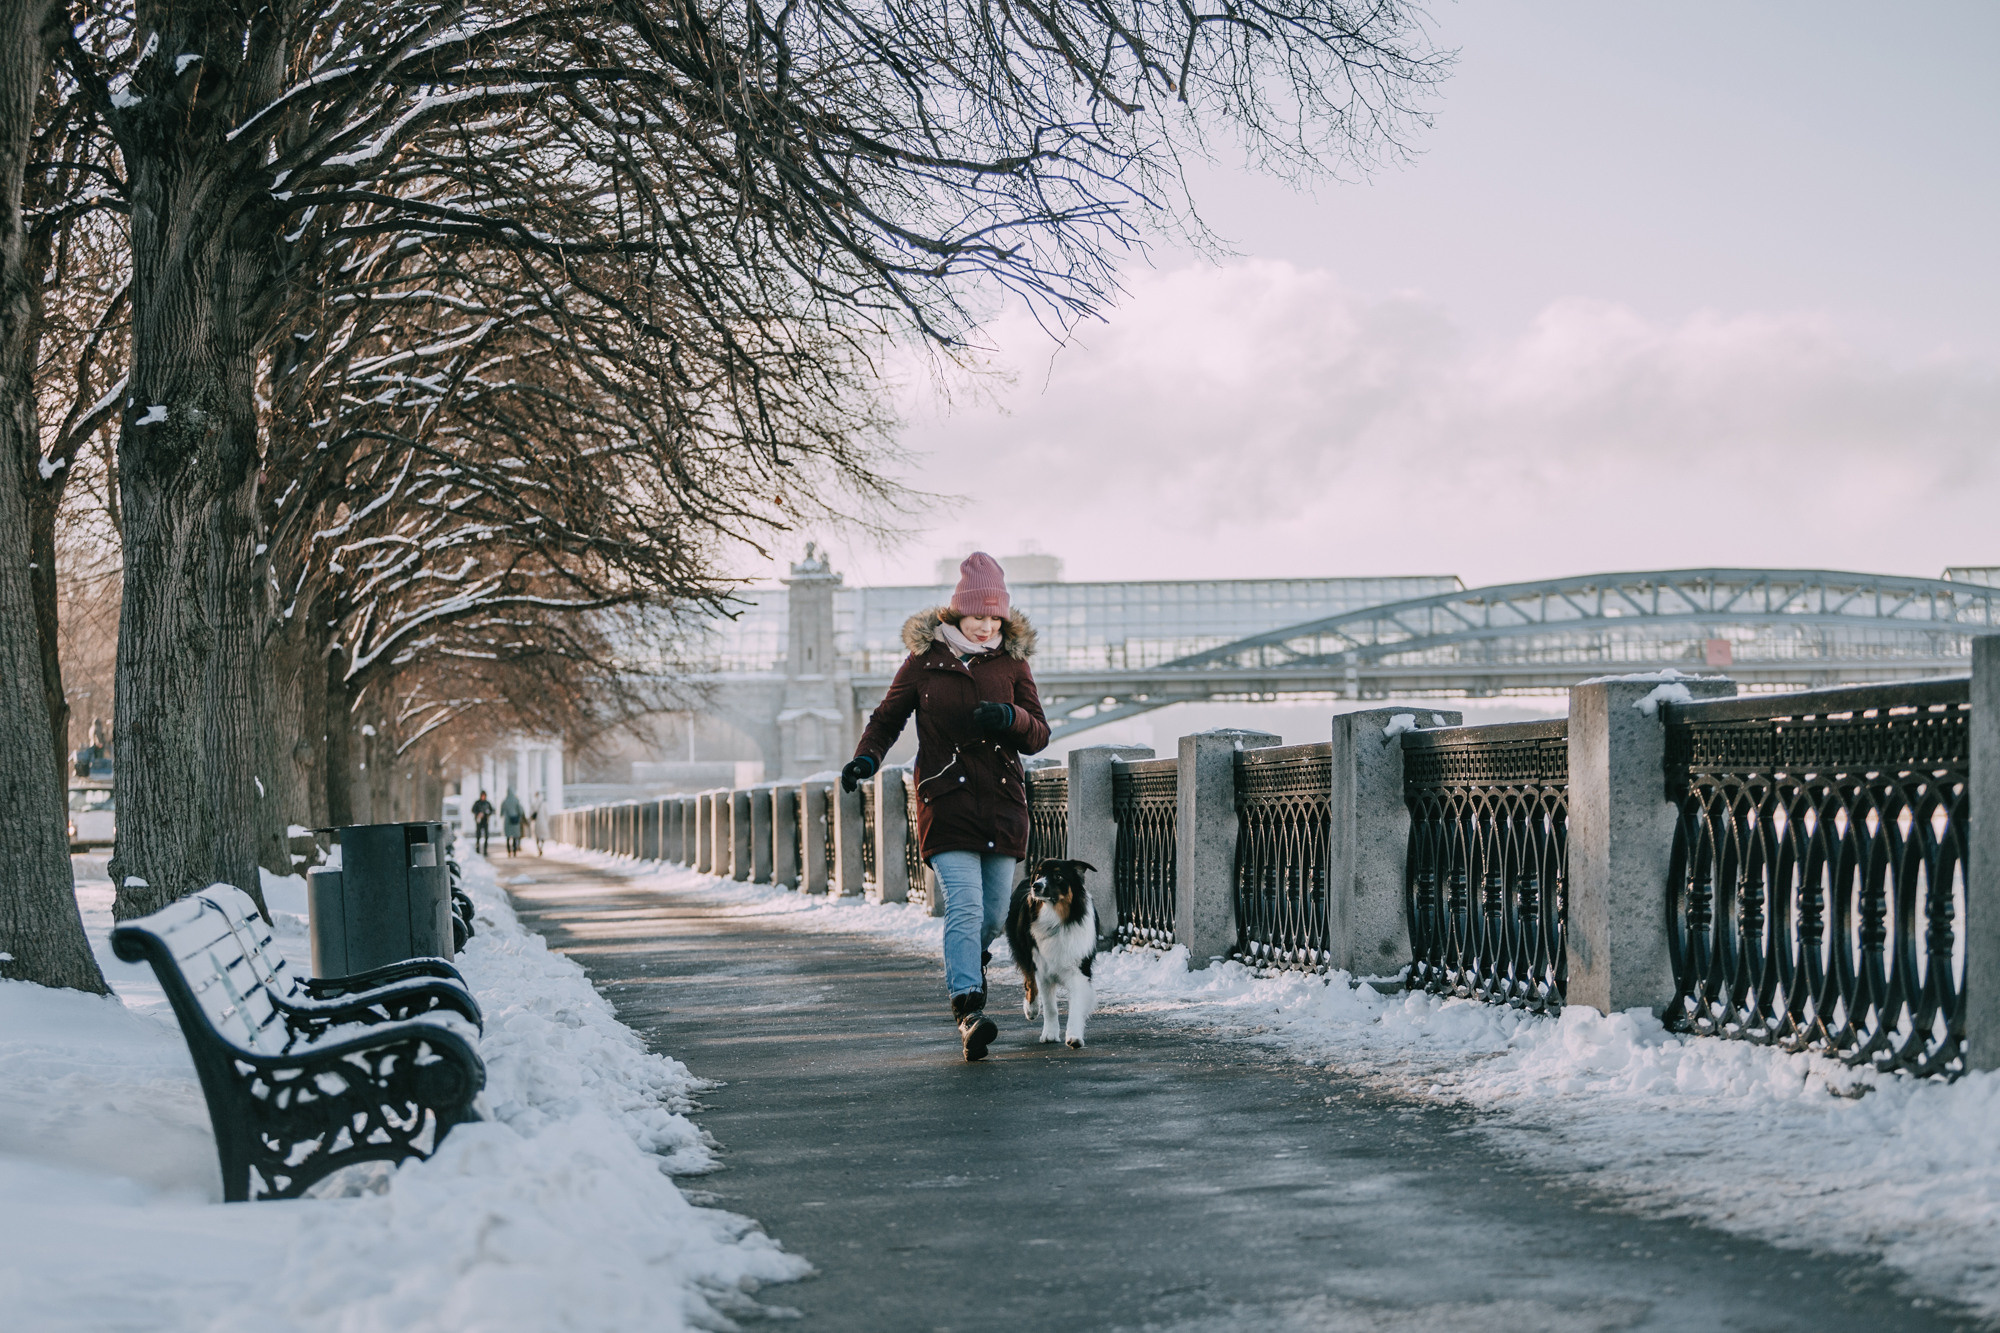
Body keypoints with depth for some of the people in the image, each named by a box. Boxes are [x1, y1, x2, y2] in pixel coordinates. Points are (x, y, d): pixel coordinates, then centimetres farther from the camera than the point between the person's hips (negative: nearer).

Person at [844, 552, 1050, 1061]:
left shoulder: (1012, 663, 7)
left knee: (995, 913, 10)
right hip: (946, 802, -3)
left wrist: (1010, 718, -17)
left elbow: (1038, 736, 5)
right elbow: (887, 718, 11)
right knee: (964, 907, -18)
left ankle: (967, 967, 42)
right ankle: (969, 1010, -26)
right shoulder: (924, 661, 2)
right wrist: (867, 757, -8)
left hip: (1003, 803, 3)